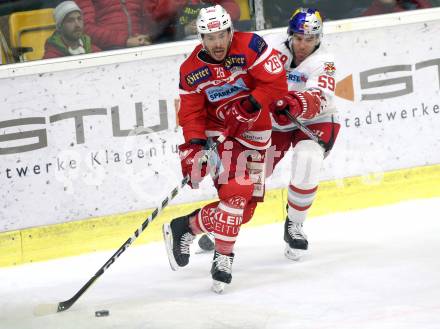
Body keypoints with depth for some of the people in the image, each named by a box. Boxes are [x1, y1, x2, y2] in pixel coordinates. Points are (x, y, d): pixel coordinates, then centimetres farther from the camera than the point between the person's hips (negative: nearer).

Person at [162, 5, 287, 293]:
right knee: (236, 192, -22)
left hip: (254, 132, 2)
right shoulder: (191, 71, -10)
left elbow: (277, 82, -20)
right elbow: (191, 113, -7)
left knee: (246, 205, 3)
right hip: (218, 132, -2)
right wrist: (193, 147, -21)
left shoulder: (250, 47, -17)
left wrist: (250, 105, -30)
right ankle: (223, 258, -11)